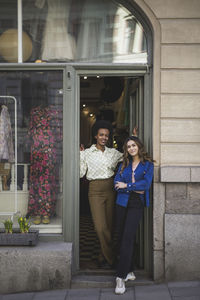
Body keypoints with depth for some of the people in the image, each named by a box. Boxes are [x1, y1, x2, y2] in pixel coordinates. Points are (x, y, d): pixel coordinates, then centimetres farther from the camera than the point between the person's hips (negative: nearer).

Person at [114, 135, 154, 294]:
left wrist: (127, 185, -9)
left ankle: (121, 277, -15)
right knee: (121, 238, 4)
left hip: (136, 205, -4)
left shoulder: (148, 164, 3)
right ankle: (129, 271, 17)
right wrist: (135, 188, -10)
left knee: (127, 238, -13)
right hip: (122, 203, 4)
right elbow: (117, 182, 2)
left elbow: (146, 183, -10)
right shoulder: (124, 164, 13)